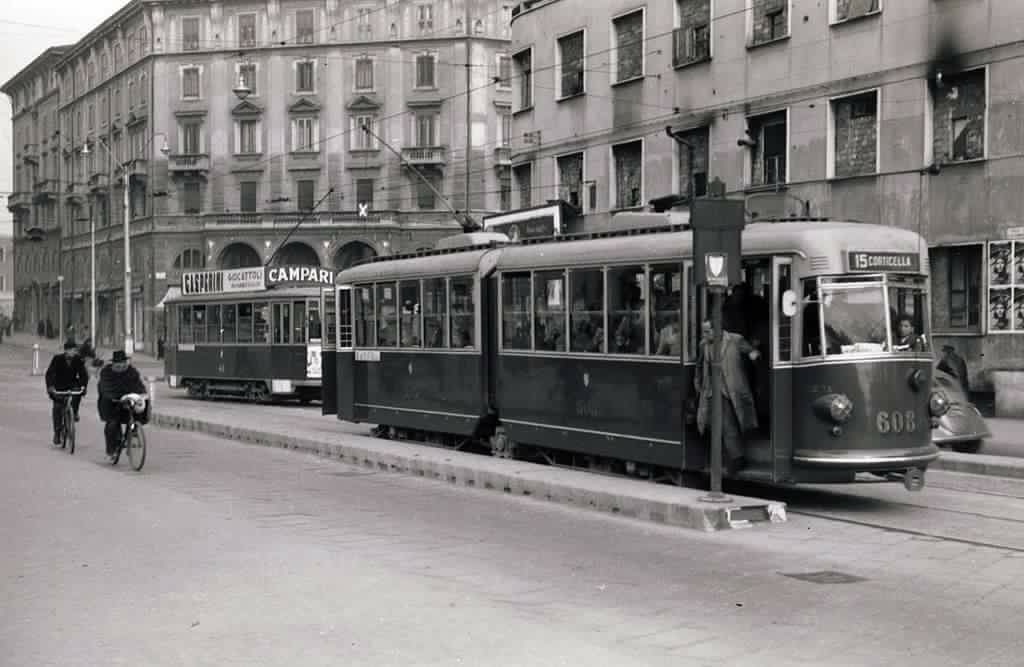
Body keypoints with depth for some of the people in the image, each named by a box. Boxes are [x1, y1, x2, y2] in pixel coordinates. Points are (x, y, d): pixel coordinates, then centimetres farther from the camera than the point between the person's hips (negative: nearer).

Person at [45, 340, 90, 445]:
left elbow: (83, 374, -13)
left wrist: (83, 386, -30)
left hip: (72, 383, 2)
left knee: (77, 391, -32)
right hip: (59, 386, -2)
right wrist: (50, 387, -36)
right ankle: (57, 433, 1)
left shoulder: (78, 360, -11)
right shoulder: (57, 359, -17)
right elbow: (49, 373, -21)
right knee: (57, 407, -9)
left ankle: (74, 412, -9)